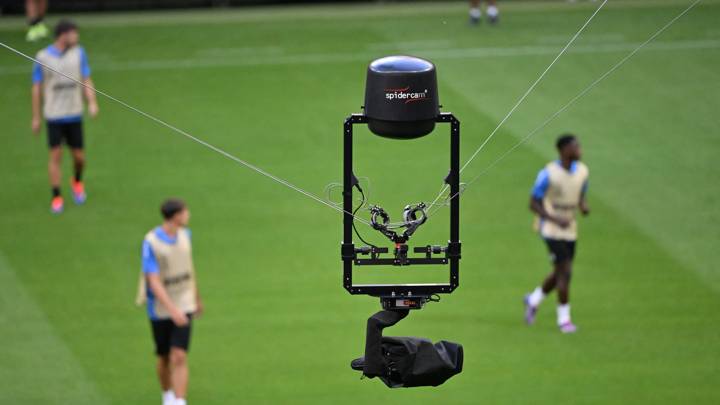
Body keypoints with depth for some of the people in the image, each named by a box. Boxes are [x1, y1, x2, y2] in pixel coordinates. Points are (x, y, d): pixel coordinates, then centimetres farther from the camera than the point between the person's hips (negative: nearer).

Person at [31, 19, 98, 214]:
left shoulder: (78, 53, 3)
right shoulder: (42, 57, -5)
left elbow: (86, 81, 6)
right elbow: (37, 89, 1)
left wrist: (92, 103, -11)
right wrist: (36, 118, 1)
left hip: (74, 115, 3)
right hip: (53, 115, -3)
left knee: (79, 156, 6)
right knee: (56, 155, -6)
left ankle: (77, 181, 37)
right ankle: (56, 198, 2)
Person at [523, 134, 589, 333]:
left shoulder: (582, 171, 1)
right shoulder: (548, 174, -18)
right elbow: (533, 204, -13)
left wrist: (584, 206, -10)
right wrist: (555, 219, -26)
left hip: (569, 229, 7)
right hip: (551, 228, -7)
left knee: (560, 274, 12)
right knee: (565, 272, -13)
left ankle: (534, 300, 38)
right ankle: (563, 318, -1)